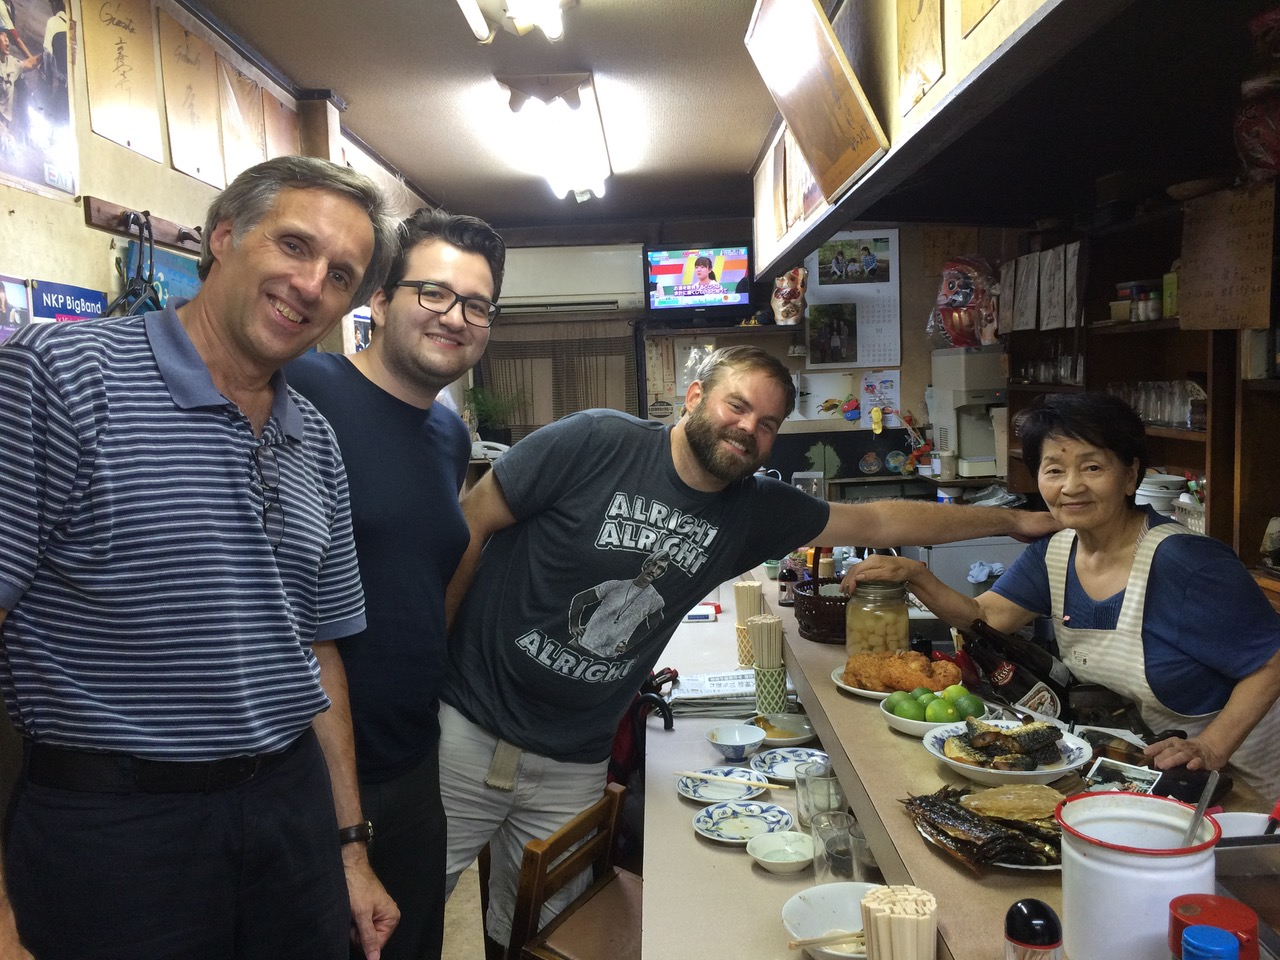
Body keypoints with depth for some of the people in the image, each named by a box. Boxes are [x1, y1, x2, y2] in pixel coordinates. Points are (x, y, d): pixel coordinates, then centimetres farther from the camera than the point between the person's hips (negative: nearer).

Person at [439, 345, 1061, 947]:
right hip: (466, 726, -3)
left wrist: (1015, 520, 12)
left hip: (572, 766, 4)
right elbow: (468, 525, -8)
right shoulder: (595, 444, -14)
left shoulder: (755, 511, 1)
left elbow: (880, 522, 9)